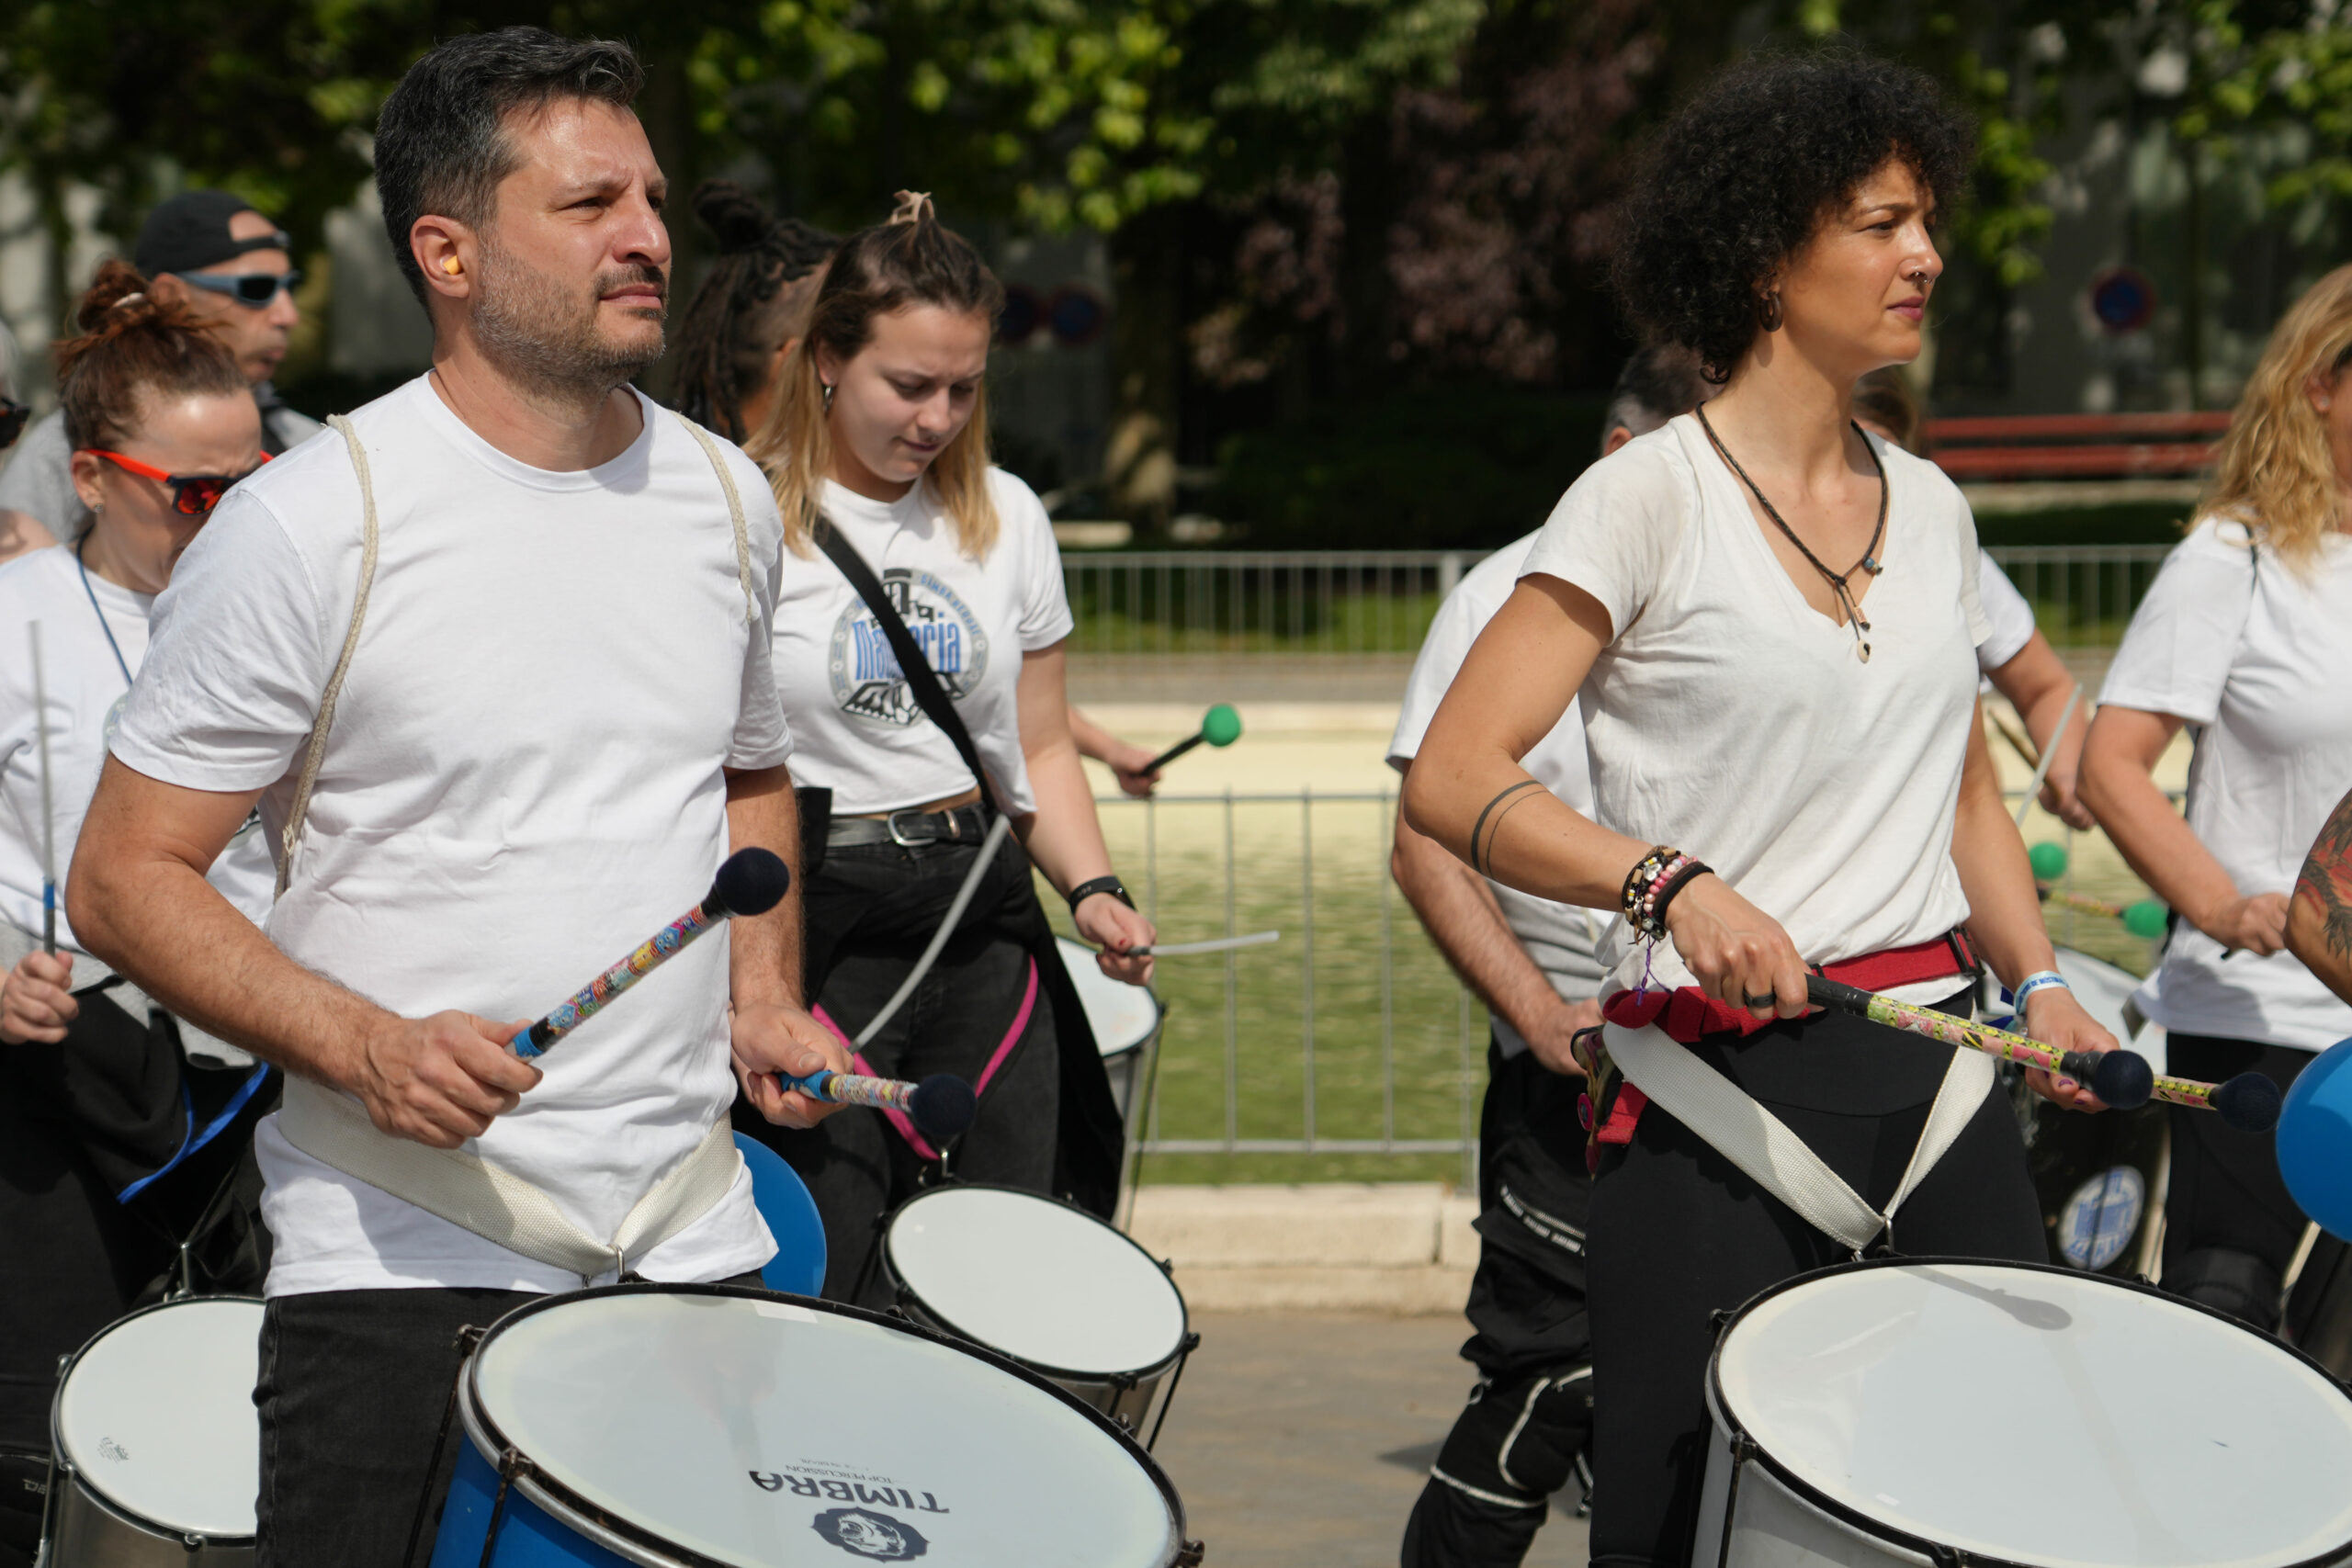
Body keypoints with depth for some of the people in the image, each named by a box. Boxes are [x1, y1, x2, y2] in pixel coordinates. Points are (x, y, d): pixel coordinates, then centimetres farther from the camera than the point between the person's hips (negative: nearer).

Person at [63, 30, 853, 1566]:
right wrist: (363, 1045, -21)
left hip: (696, 1241, 5)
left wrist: (763, 999, 8)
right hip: (405, 1266, -5)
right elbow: (125, 877, -8)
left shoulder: (722, 496, 8)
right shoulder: (308, 527, -10)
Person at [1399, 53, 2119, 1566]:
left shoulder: (1932, 508, 12)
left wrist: (2038, 980, 7)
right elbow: (1454, 780, -12)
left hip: (1939, 1079, 6)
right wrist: (1669, 884, -25)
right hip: (1720, 1097, -5)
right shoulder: (1648, 499, -6)